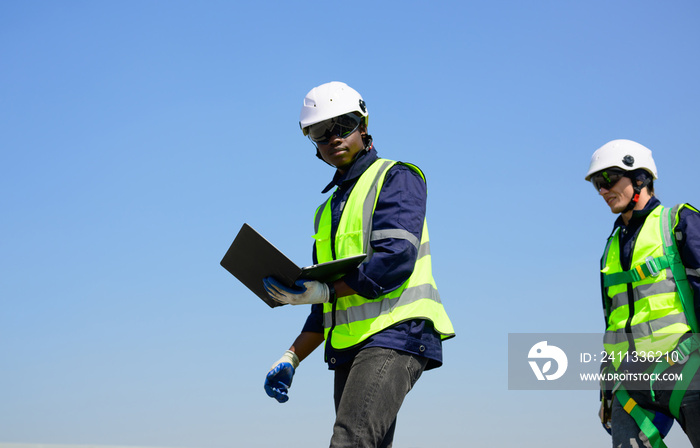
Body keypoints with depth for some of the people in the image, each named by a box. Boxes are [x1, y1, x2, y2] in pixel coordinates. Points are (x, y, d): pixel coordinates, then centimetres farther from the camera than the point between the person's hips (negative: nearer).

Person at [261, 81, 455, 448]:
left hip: (394, 335, -8)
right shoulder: (328, 210, 25)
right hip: (349, 349, 8)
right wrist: (291, 358, 15)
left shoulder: (396, 178, 2)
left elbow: (397, 258, -14)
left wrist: (325, 291, -16)